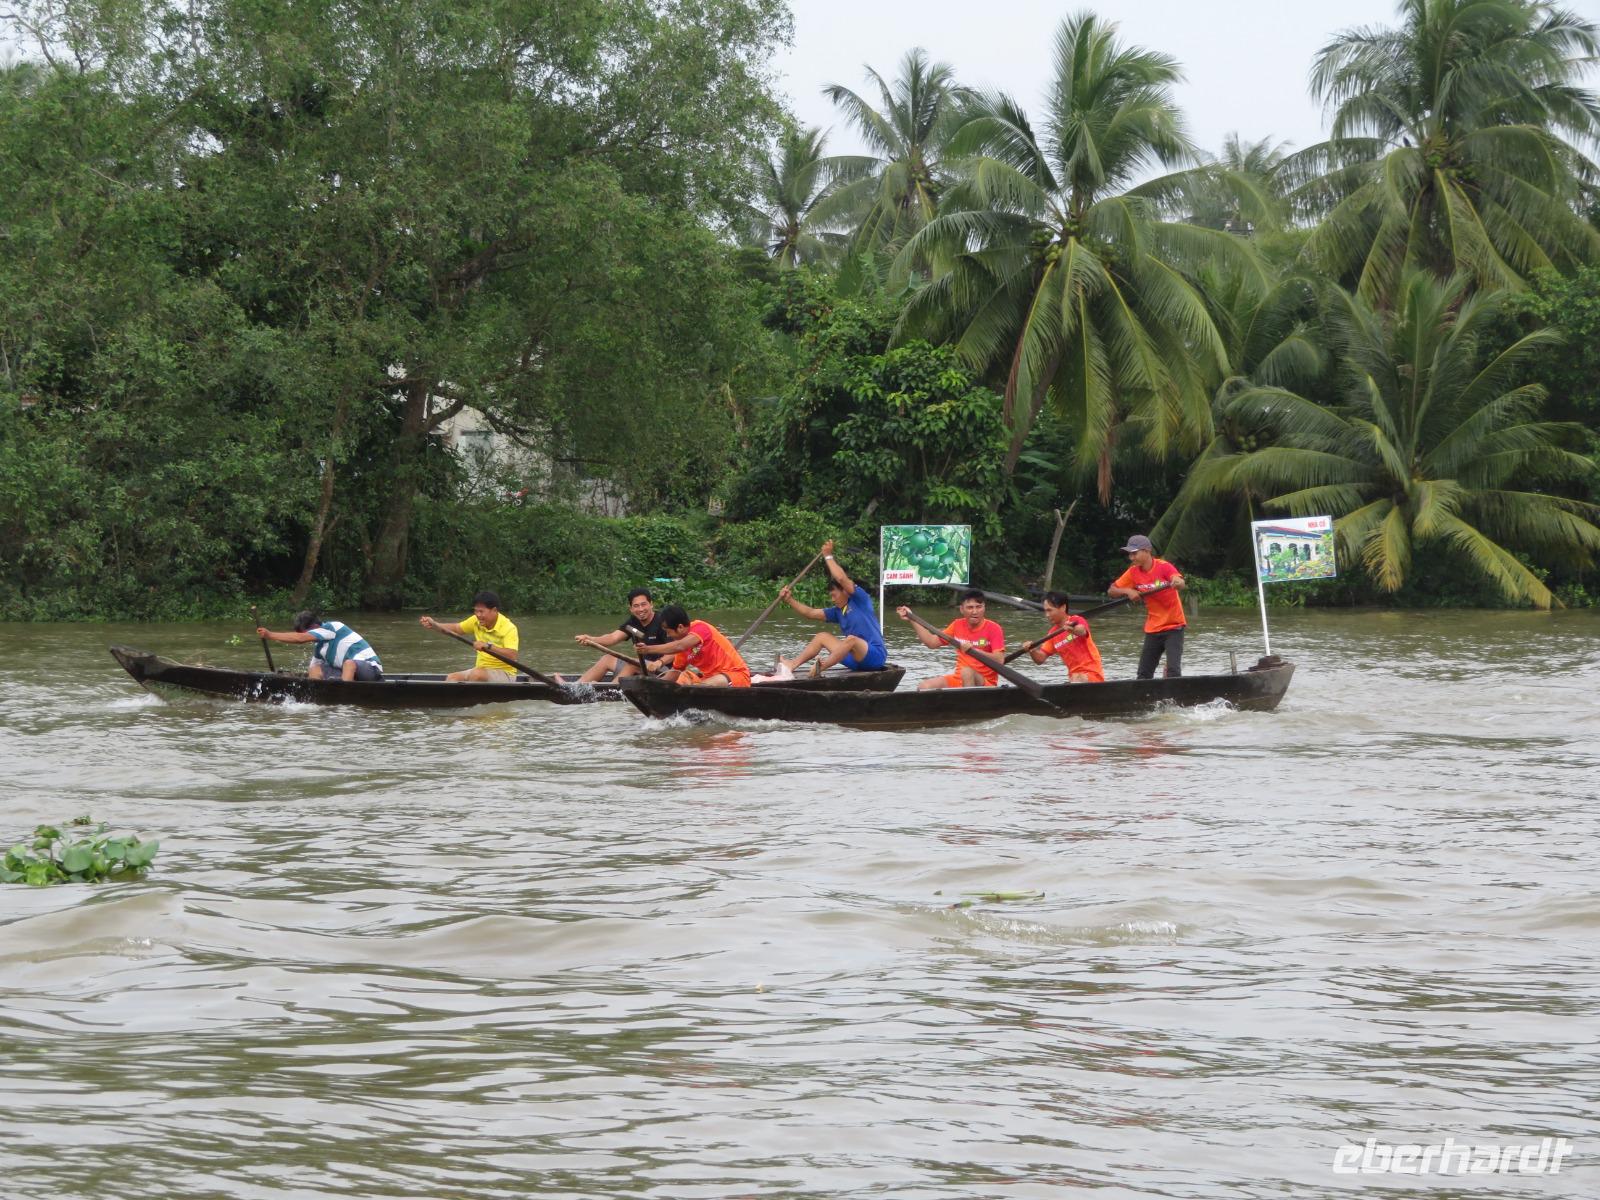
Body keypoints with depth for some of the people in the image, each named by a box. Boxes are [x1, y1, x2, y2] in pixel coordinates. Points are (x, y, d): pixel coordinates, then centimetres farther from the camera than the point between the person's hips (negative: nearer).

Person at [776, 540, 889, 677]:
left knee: (851, 639, -35)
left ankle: (820, 668, -49)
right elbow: (811, 613, 16)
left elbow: (841, 579, -18)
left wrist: (828, 556, -10)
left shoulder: (861, 600, -4)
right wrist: (789, 600, 7)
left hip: (876, 656, -8)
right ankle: (792, 665, -14)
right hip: (856, 660, 8)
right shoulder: (838, 611, 17)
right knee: (822, 637, 7)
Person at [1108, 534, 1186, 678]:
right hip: (1152, 630, 6)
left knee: (1173, 671, -17)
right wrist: (1127, 591, -13)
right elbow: (1111, 591, 7)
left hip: (1173, 627, -6)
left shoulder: (1163, 567, -14)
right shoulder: (1133, 572, 2)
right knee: (1144, 675, 8)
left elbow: (1180, 583, -32)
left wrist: (1177, 583, -56)